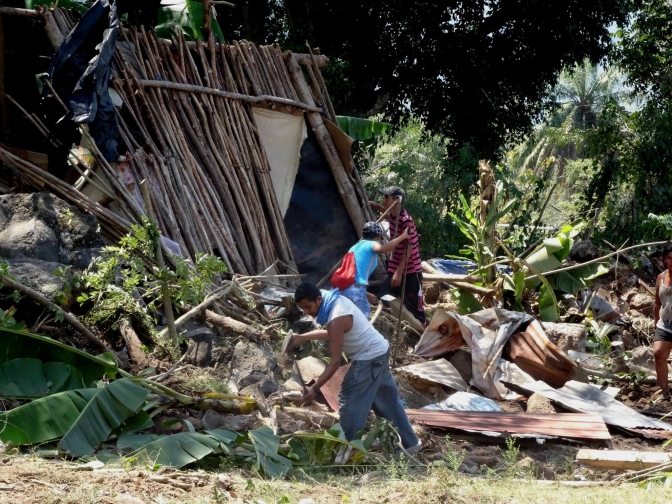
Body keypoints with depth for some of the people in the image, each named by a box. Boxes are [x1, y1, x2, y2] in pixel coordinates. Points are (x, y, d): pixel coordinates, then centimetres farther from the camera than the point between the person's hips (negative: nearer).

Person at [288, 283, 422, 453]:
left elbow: (335, 362, -28)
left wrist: (314, 388, -30)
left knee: (350, 403, -2)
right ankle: (409, 442, 29)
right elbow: (332, 334, 18)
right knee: (388, 400, 19)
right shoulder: (336, 300, 1)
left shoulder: (337, 319, -28)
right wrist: (303, 337, 11)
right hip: (379, 352, 10)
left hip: (369, 359, -10)